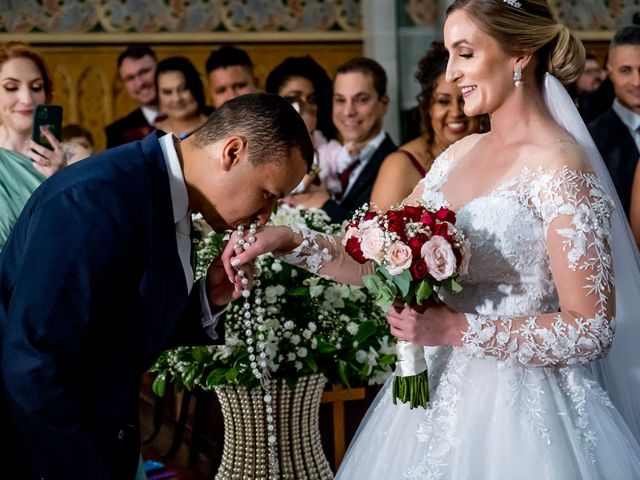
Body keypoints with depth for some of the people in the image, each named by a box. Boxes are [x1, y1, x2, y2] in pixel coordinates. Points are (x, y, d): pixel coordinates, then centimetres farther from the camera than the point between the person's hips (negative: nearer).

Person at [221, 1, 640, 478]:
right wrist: (293, 240, -6)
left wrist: (456, 329, -21)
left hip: (516, 409, -7)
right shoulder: (462, 154, 8)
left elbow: (592, 330, -18)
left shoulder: (560, 167, -15)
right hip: (441, 391, 7)